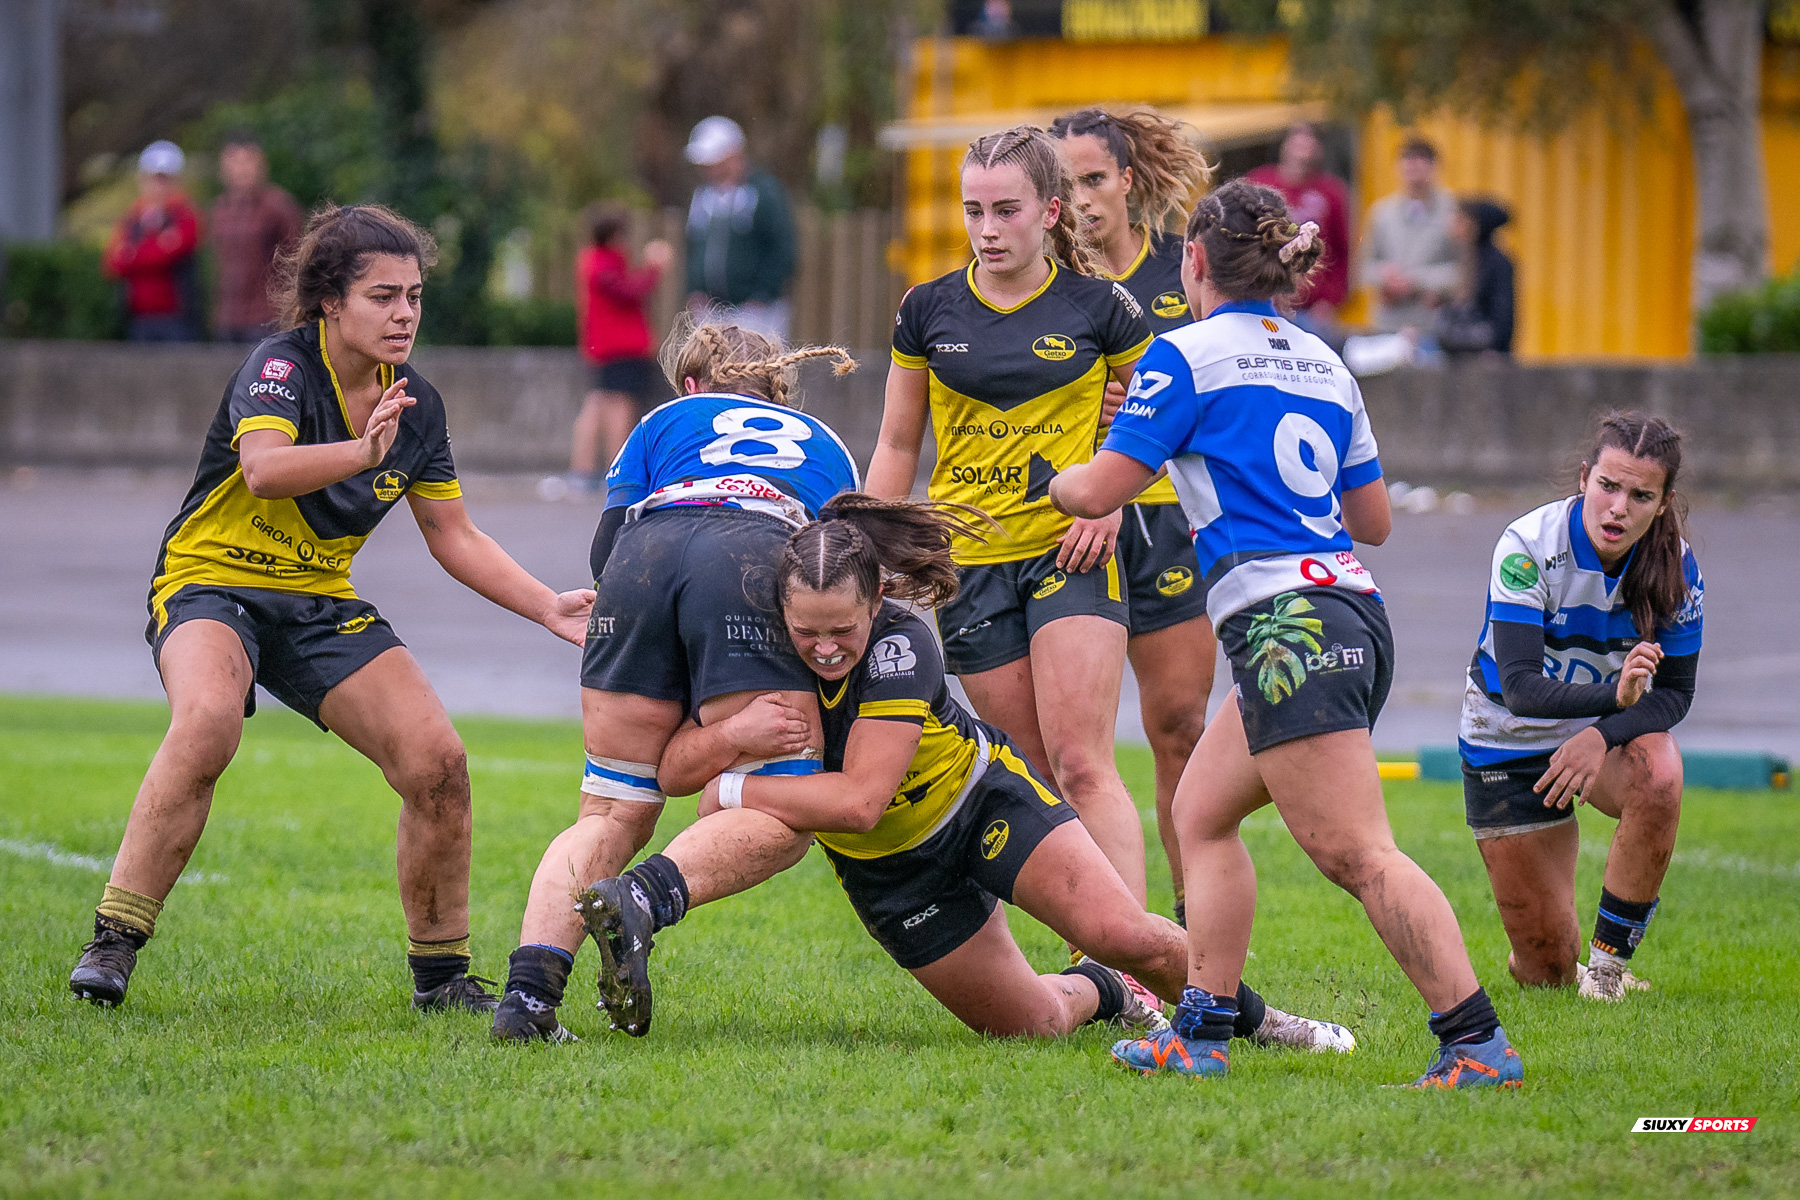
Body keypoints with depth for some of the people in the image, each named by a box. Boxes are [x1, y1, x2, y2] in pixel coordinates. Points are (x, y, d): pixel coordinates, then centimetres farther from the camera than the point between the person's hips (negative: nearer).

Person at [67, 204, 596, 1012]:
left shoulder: (416, 404, 2)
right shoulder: (281, 367, -17)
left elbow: (454, 537, 10)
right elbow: (263, 468, -37)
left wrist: (549, 609, 0)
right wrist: (363, 452, -52)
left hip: (320, 605, 6)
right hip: (210, 585, -6)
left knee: (437, 762, -9)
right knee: (208, 720, -36)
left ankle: (441, 975, 8)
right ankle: (112, 944, -30)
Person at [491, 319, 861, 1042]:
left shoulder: (668, 420, 34)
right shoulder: (826, 446, 39)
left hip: (646, 553, 2)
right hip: (759, 562, -2)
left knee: (612, 816, 10)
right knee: (778, 826, -3)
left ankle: (529, 989, -10)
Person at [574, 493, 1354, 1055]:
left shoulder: (899, 646, -33)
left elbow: (858, 798, -37)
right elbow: (668, 769, -22)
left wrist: (731, 793, -32)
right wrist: (732, 736, -43)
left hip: (983, 800, -4)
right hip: (890, 867, 4)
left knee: (1125, 936, -21)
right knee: (1032, 1022, 2)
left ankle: (1249, 1018, 9)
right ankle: (1094, 994, 39)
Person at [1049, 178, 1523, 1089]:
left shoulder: (1187, 356, -3)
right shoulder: (1323, 365, 18)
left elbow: (1099, 491, -4)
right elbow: (1373, 519, 24)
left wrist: (1052, 478, 18)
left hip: (1285, 625, -9)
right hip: (1352, 612, 9)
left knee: (1357, 853, -13)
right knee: (1200, 811, 18)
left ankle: (1478, 1046, -21)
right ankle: (1200, 1032, 14)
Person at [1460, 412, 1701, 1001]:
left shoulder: (1675, 566, -17)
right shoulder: (1528, 546, -27)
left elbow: (1675, 692, -13)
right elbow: (1520, 686, -35)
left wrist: (1604, 734, -33)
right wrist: (1613, 693, -53)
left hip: (1614, 725, 2)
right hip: (1510, 743, -2)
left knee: (1658, 777, -37)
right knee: (1546, 972, -3)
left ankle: (1607, 963, -18)